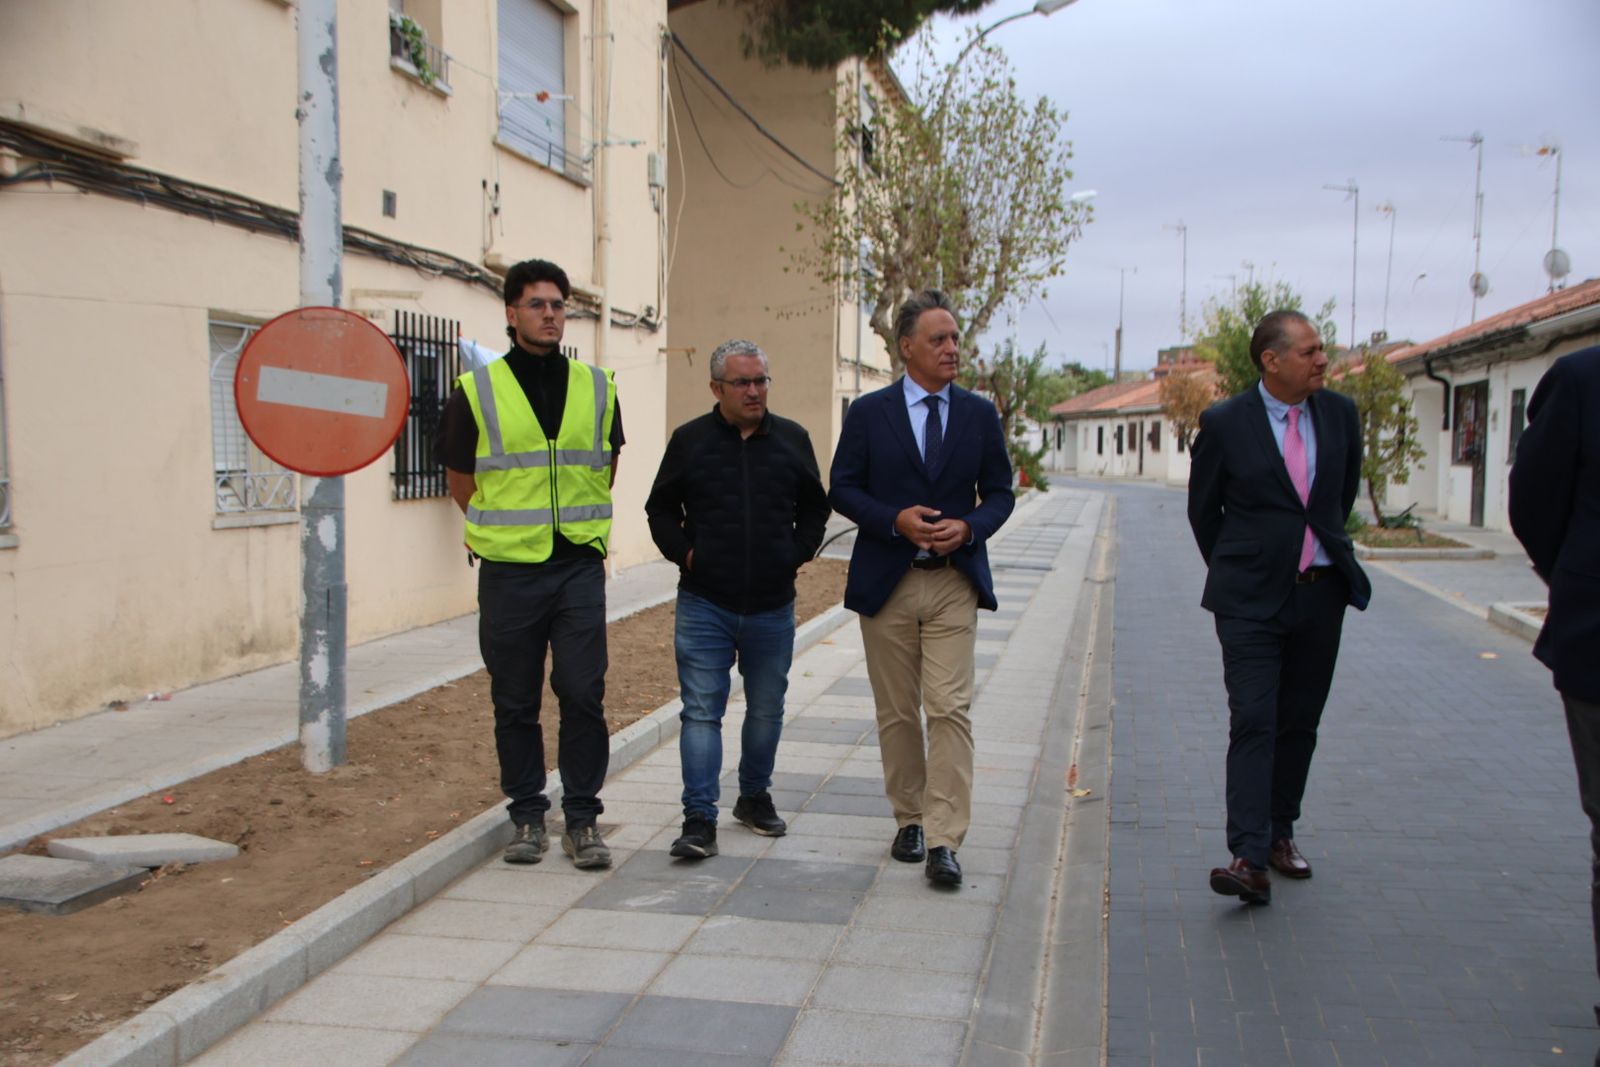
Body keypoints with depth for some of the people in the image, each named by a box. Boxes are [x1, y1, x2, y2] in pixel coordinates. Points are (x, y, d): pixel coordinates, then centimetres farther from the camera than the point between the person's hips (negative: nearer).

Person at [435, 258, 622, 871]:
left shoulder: (596, 387, 7)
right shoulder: (478, 391, 0)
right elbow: (460, 481, 8)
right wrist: (508, 529, 9)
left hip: (579, 567, 1)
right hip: (508, 572, -1)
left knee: (584, 695, -1)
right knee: (515, 702, 7)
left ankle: (582, 819, 11)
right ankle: (527, 816, 20)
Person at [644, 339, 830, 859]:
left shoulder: (792, 439, 5)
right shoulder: (690, 440, 1)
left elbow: (815, 508, 15)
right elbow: (661, 508, 10)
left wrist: (797, 553, 2)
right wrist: (682, 551, -4)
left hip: (773, 606, 2)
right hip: (704, 603, -2)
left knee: (766, 710, 14)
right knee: (701, 711, -5)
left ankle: (755, 797, 33)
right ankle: (700, 821, -1)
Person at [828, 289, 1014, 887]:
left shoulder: (980, 415, 6)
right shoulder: (868, 413, 1)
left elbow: (999, 493, 9)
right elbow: (842, 490, 1)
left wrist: (969, 527, -12)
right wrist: (895, 520, -16)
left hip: (954, 582, 0)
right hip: (885, 583, 0)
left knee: (950, 710, -9)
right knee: (897, 713, 10)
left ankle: (943, 841, -6)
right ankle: (910, 820, 27)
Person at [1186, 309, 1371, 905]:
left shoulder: (1340, 414, 4)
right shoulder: (1225, 423, -7)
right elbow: (1203, 509, 5)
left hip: (1321, 592, 4)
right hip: (1252, 599, -4)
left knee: (1299, 722, 12)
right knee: (1252, 722, -11)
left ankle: (1280, 833, 26)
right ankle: (1249, 858, -15)